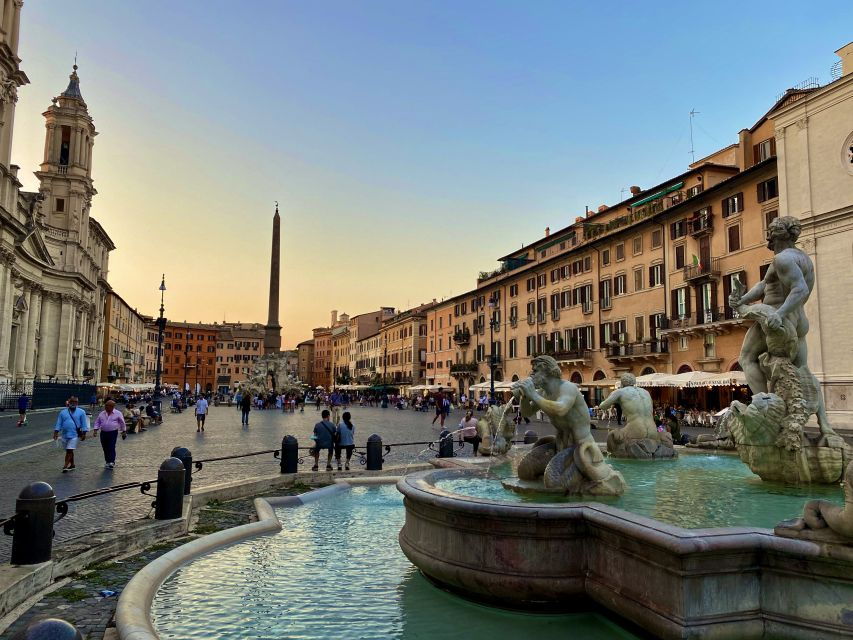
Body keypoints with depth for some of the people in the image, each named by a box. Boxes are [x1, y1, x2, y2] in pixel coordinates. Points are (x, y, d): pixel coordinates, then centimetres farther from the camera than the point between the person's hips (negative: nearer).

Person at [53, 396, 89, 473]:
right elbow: (58, 423, 8)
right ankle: (72, 465, 27)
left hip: (74, 435, -4)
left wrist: (84, 434, -4)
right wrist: (56, 433, 0)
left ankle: (66, 466, -13)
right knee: (68, 451, 14)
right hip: (64, 435, 4)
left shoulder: (81, 412, 1)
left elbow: (84, 424, 0)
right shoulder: (63, 412, 8)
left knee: (69, 451, -13)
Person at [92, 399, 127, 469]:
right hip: (103, 433, 5)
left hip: (113, 432, -5)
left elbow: (122, 423, 5)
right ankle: (107, 461, 22)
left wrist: (124, 432, 8)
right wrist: (96, 430, 3)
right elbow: (97, 422, 16)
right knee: (105, 448, 9)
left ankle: (112, 462, -10)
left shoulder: (117, 414, -1)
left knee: (111, 447, -11)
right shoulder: (102, 414, 10)